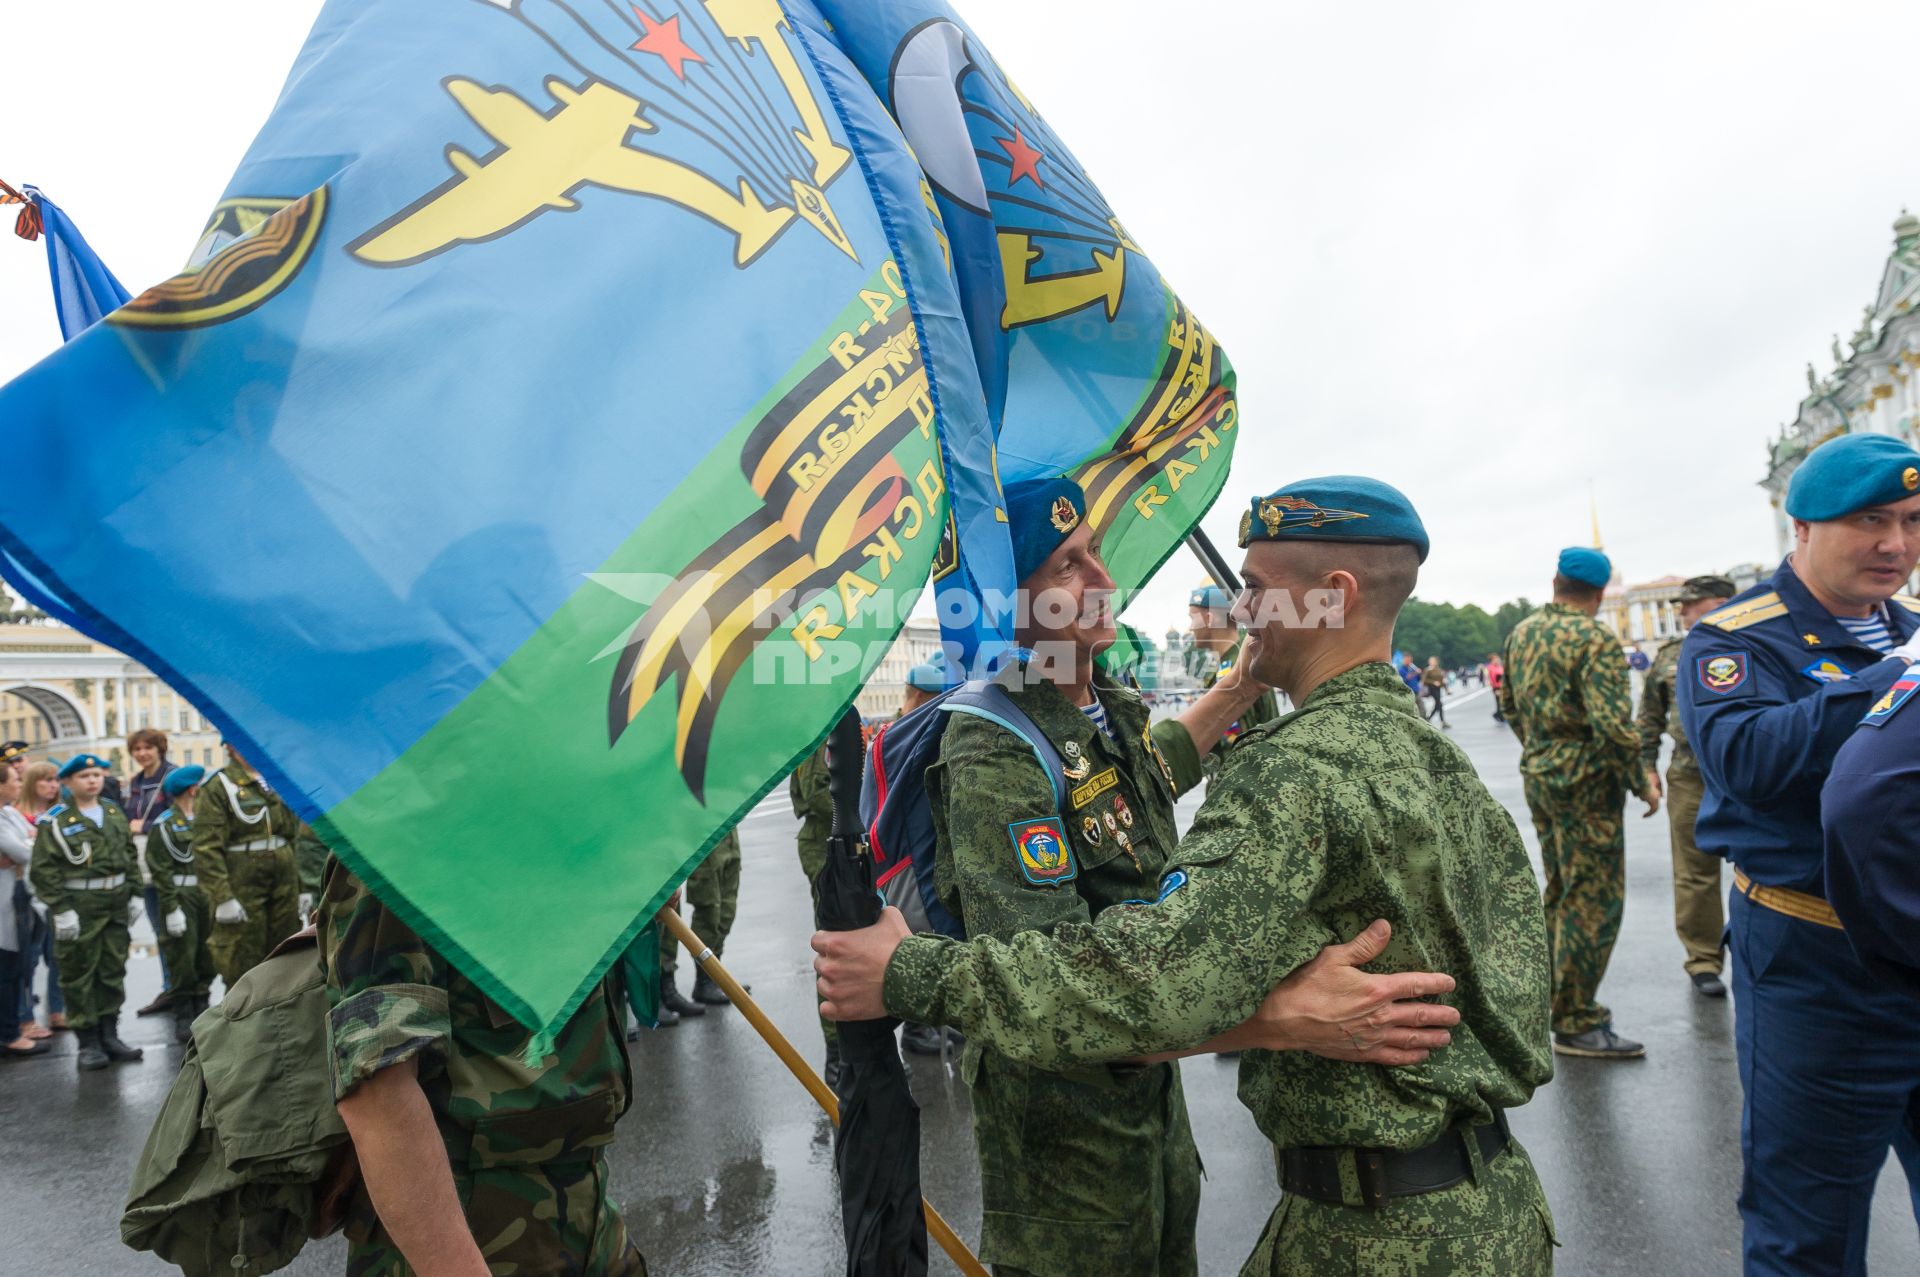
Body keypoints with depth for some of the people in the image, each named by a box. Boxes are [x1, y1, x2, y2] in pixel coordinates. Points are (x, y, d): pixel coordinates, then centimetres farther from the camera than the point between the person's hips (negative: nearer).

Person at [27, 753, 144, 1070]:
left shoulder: (115, 814, 11)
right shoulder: (55, 821, -7)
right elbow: (44, 869, -12)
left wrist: (134, 893, 11)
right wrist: (60, 909, -16)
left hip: (116, 904, 6)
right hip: (78, 907, -5)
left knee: (113, 972, 11)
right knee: (79, 975, 1)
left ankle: (109, 1035, 21)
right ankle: (88, 1042, 9)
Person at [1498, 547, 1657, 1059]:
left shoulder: (1522, 633, 9)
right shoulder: (1596, 641, -16)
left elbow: (1509, 704, 18)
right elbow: (1612, 723, -23)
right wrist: (1641, 780, -12)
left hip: (1537, 776, 8)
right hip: (1585, 783, -8)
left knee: (1561, 891, 19)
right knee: (1594, 900, -1)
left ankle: (1564, 998, 30)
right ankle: (1575, 1023, 5)